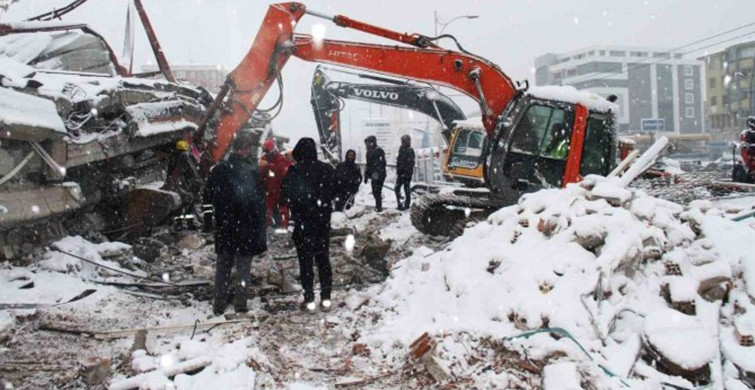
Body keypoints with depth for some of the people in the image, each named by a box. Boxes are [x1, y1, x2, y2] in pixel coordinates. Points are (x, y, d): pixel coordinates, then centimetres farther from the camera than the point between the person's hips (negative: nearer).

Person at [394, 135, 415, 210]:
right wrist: (398, 170, 18)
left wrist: (409, 173, -20)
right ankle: (399, 205, 17)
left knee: (407, 189, 2)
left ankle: (407, 205, 11)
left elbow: (411, 163, -16)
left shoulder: (410, 150, -12)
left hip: (406, 173, -8)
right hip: (400, 173, 8)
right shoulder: (401, 149, 11)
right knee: (397, 188, 7)